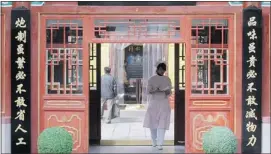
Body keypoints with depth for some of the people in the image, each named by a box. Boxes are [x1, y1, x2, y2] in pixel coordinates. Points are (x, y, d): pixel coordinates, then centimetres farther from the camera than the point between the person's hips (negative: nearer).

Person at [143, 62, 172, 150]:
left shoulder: (167, 79, 7)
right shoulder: (151, 79, 1)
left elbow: (170, 92, 8)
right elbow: (148, 91, -3)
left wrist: (168, 92, -15)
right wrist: (155, 90, -22)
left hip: (164, 103, 0)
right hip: (154, 103, 0)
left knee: (162, 124, -7)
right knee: (152, 123, 4)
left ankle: (159, 144, -8)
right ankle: (154, 141, 21)